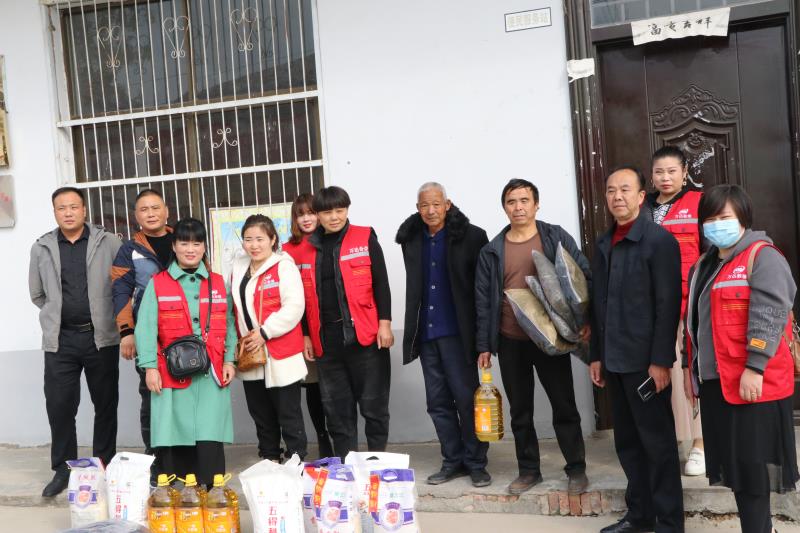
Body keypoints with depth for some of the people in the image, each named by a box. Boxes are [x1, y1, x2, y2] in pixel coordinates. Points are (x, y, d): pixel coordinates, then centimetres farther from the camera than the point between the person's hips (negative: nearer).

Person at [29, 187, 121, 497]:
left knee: (106, 404, 7)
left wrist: (106, 317, 3)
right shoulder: (41, 248, 7)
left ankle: (105, 466, 20)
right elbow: (37, 294, 17)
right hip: (60, 340, 2)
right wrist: (59, 315, 12)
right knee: (59, 405, 2)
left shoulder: (109, 243, -2)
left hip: (101, 337, -2)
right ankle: (63, 469, 16)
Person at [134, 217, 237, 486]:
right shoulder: (157, 284, 5)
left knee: (210, 441, -4)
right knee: (173, 439, 1)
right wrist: (150, 366, -9)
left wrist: (229, 360, 2)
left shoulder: (218, 283, 13)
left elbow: (228, 324, 12)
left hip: (211, 374, 1)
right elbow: (145, 327, -1)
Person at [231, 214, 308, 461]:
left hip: (281, 354, -7)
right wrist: (240, 339, 6)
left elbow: (294, 307, -18)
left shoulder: (284, 266, -9)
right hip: (250, 357, 7)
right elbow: (235, 309, 18)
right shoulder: (239, 268, 12)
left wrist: (265, 332, -18)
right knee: (261, 415, 17)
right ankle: (268, 460, 30)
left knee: (289, 414, 3)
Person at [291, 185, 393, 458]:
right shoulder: (305, 249, 10)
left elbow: (381, 284, -2)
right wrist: (306, 335, 10)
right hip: (326, 341, 3)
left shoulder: (365, 238, 2)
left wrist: (385, 323, -9)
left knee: (373, 404, 3)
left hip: (364, 335, -3)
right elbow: (304, 297, 13)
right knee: (336, 408, 9)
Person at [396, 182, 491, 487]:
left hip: (457, 332, -5)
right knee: (438, 402, 9)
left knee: (466, 397, 0)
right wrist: (413, 330, 13)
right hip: (425, 332, 5)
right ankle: (453, 461, 20)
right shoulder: (411, 239, 8)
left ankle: (476, 463, 12)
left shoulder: (471, 237, -7)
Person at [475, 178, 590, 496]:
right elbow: (483, 301, 6)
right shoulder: (491, 252, 5)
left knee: (564, 406, 5)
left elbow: (584, 277, -1)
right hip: (510, 342, 2)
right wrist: (484, 345, 2)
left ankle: (576, 469, 20)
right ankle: (528, 470, 25)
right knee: (520, 411, 11)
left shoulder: (556, 238, -1)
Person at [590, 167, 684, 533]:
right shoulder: (603, 244, 13)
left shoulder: (659, 240, -7)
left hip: (645, 359, -7)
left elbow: (668, 305, -13)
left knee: (658, 442, 3)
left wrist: (660, 360, -17)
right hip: (614, 360, 7)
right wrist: (596, 355, 11)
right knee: (627, 442, 14)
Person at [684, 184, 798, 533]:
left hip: (753, 381, -8)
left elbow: (768, 317, -18)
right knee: (732, 461, 13)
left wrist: (754, 368, -23)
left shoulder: (762, 257, -9)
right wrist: (689, 366, 19)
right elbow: (694, 320, 21)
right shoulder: (703, 266, 16)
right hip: (714, 380, 8)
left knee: (752, 462, -1)